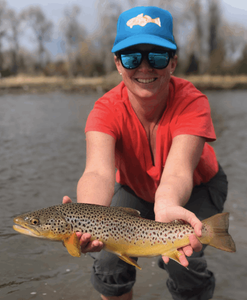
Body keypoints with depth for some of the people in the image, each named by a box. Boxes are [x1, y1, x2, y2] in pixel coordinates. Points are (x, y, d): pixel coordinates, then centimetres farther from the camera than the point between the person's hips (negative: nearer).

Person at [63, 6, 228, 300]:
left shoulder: (191, 102, -31)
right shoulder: (107, 109, -27)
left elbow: (178, 171, -46)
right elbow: (98, 171, -44)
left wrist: (166, 207, -70)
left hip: (197, 187, -1)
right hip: (135, 189, 2)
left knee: (182, 261, -25)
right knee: (108, 259, -19)